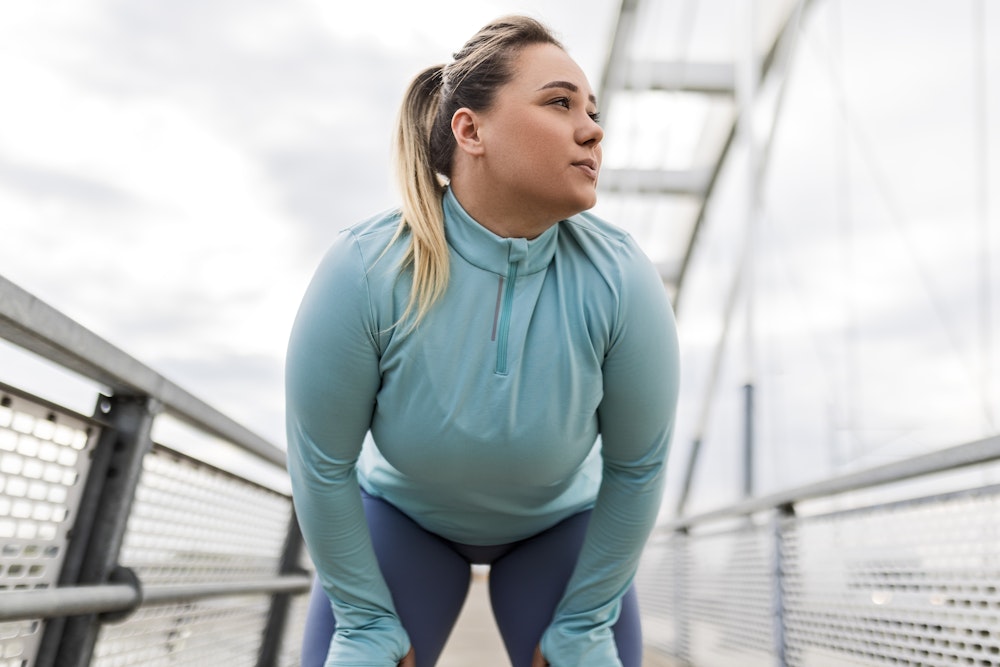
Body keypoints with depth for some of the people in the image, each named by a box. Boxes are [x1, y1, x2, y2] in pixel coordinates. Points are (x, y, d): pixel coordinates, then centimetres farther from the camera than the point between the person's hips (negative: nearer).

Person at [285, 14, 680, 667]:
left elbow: (637, 466, -16)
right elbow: (322, 463, -19)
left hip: (558, 521, 1)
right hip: (403, 513, 0)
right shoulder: (363, 272, -31)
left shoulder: (622, 281, -29)